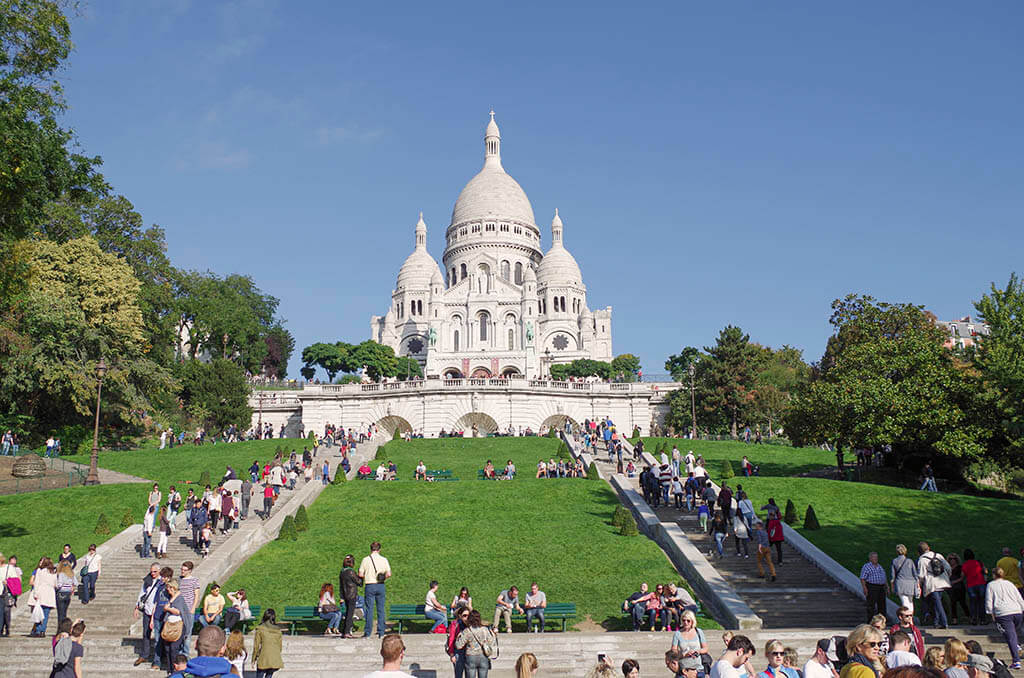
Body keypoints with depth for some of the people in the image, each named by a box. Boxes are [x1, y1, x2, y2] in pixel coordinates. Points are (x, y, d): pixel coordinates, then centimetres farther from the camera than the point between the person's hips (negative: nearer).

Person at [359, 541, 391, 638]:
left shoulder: (366, 559, -2)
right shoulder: (384, 560, 1)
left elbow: (360, 575, -4)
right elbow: (389, 574, -6)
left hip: (369, 586, -1)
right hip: (381, 586, 1)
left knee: (369, 609, 2)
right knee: (381, 609, 6)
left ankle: (367, 633, 2)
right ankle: (381, 633, 6)